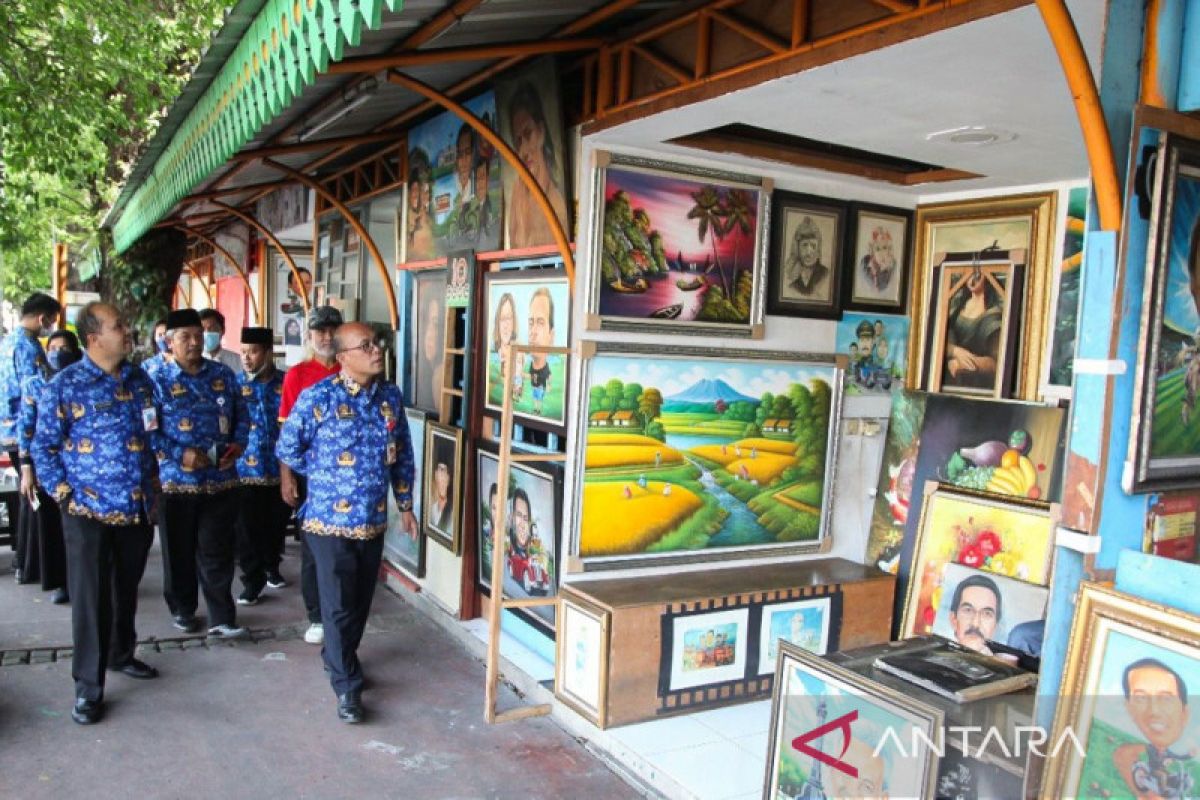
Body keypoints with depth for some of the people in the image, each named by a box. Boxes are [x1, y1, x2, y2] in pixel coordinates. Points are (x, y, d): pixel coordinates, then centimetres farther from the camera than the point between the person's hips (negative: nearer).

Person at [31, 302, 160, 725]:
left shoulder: (140, 380, 7)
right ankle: (88, 686, 13)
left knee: (127, 589, 18)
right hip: (89, 511, -5)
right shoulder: (65, 385, -9)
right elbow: (43, 446, -5)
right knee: (91, 597, 1)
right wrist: (64, 495, -9)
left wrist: (153, 484, 12)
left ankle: (121, 654, 38)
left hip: (139, 508, 5)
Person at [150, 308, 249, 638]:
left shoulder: (223, 374, 7)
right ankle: (182, 610, 30)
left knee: (217, 552, 3)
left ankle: (222, 618, 10)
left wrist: (238, 444, -5)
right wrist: (180, 455, -18)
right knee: (180, 551, 11)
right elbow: (148, 432, -7)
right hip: (176, 481, -1)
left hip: (221, 479, 2)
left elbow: (241, 415, 13)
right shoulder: (159, 381, -2)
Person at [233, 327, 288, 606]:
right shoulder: (235, 383, -1)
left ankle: (271, 567, 36)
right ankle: (252, 581, 13)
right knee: (248, 529, 1)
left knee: (276, 524, 15)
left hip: (280, 468, 1)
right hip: (246, 469, -1)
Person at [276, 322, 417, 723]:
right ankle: (346, 685, 14)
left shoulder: (391, 396, 3)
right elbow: (287, 448, -3)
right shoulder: (318, 397, -13)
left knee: (361, 601, 17)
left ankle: (340, 659, 39)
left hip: (374, 520, 5)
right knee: (339, 604, 1)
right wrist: (325, 474, 1)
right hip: (331, 520, -5)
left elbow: (403, 454, 11)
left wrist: (405, 505, 12)